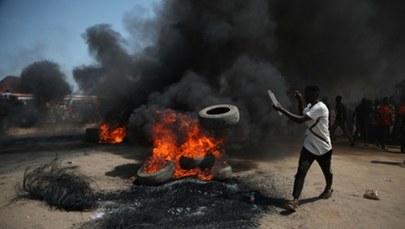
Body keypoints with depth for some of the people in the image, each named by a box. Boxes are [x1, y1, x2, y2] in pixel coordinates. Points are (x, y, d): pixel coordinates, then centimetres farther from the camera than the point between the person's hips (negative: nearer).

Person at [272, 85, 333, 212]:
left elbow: (300, 120, -35)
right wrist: (299, 101, 7)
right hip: (309, 146, 6)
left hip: (323, 148, -6)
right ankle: (295, 200, -15)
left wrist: (281, 109, -34)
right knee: (301, 171, -11)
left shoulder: (320, 107, -26)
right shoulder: (310, 105, 3)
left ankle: (328, 189, 50)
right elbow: (302, 116, 23)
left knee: (326, 171, 19)